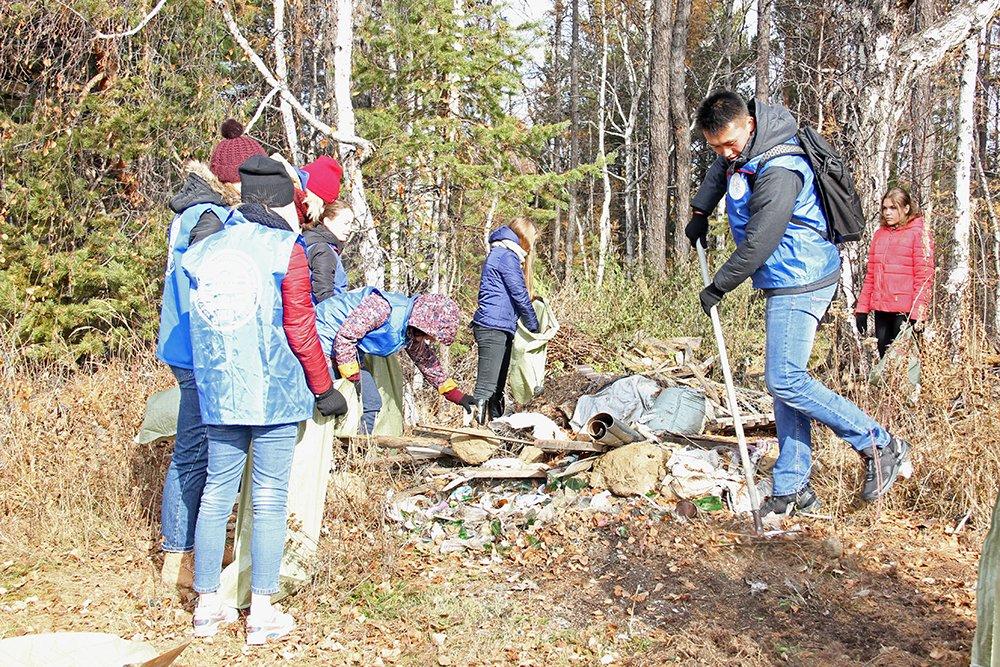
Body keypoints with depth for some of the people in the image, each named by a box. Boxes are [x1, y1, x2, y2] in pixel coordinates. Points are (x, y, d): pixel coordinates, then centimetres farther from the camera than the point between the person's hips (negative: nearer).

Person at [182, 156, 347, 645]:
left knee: (216, 495, 14)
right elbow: (300, 329, -8)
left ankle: (207, 605, 21)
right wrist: (323, 388, 2)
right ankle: (261, 613, 8)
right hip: (275, 394, -4)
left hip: (218, 396, 4)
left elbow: (198, 325, 13)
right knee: (269, 500, 3)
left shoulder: (198, 252, 7)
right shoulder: (284, 249, -7)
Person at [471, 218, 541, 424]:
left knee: (497, 387, 12)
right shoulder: (507, 256, -9)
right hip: (493, 327, -11)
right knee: (486, 388, -16)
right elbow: (520, 295, -9)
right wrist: (534, 327, 0)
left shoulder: (500, 253, 23)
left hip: (500, 329, 11)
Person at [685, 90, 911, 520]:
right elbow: (720, 171, 33)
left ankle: (880, 446, -2)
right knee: (785, 381, 9)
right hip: (786, 282, 10)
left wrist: (718, 288, -10)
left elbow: (758, 244, -21)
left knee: (785, 381, -14)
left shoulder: (778, 172, -24)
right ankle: (792, 490, 13)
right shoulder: (741, 148, 7)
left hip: (800, 283, -10)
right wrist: (700, 214, 28)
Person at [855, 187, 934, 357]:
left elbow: (924, 277, -8)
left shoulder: (918, 234, -2)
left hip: (904, 311, -6)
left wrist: (918, 313, -16)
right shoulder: (880, 234, 16)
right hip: (881, 310, 6)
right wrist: (862, 308, 12)